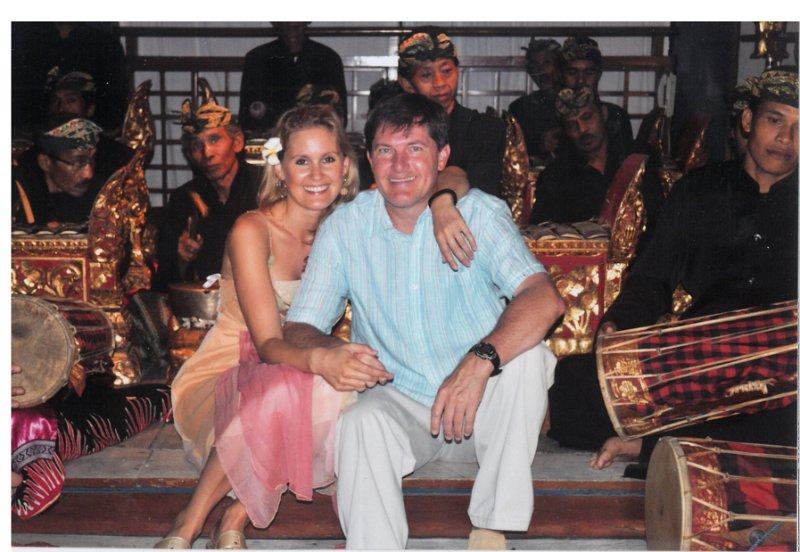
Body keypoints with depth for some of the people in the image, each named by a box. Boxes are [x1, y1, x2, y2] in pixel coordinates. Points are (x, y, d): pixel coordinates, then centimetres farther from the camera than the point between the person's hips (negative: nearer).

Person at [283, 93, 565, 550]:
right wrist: (327, 352, -29)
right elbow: (298, 329, -3)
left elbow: (544, 298, -24)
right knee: (361, 423, -31)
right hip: (399, 403, 0)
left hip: (480, 408, 0)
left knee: (528, 357, -28)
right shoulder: (345, 228, -1)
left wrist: (481, 360, -42)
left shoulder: (480, 213, -8)